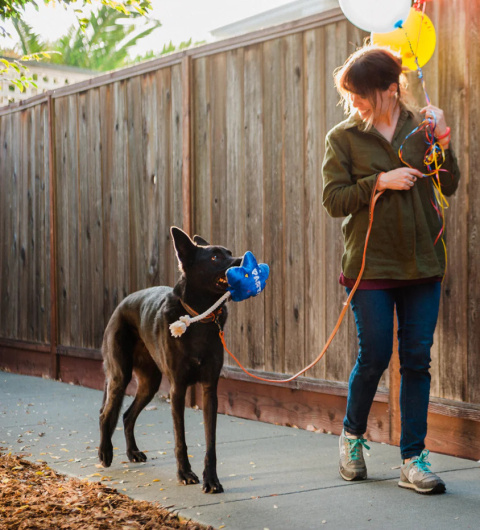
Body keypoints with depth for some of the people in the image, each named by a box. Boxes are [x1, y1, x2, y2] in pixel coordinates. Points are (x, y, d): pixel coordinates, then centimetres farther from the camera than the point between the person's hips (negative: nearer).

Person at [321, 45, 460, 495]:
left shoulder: (420, 125, 6)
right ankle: (352, 434, 25)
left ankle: (413, 458, 11)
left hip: (422, 260, 2)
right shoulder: (343, 137, 0)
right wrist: (380, 182, -16)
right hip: (370, 265, -2)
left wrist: (442, 147, -11)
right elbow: (334, 199, -5)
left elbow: (449, 187, 4)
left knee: (417, 359, 3)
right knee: (374, 357, -1)